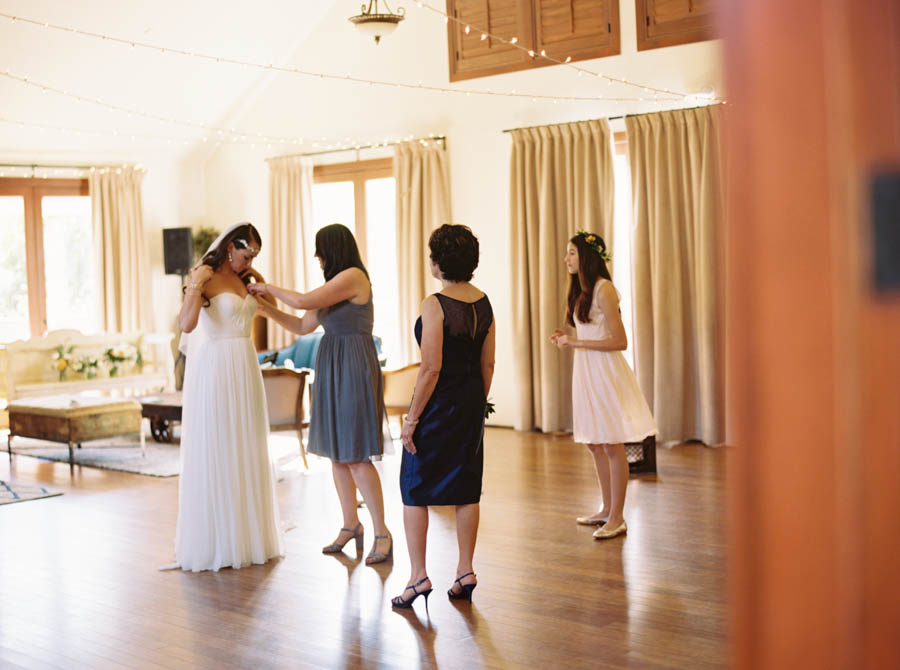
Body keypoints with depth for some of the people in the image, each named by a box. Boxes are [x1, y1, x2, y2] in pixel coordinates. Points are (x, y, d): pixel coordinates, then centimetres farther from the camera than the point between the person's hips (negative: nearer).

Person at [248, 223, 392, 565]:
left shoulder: (353, 276, -12)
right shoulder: (335, 282, 16)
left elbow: (304, 301, -18)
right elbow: (303, 326, 19)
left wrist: (269, 287, -3)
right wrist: (266, 308, 12)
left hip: (353, 369, -9)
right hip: (331, 369, 9)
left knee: (355, 455, -9)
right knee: (336, 451, 11)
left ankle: (382, 533, -2)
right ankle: (350, 524, 22)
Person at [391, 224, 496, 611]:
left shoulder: (435, 305, -17)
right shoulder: (483, 303, 4)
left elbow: (431, 368, -20)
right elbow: (488, 365, 8)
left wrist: (411, 418, -15)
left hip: (438, 405, -7)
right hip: (471, 404, 7)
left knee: (415, 488, 5)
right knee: (466, 488, 12)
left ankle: (418, 576, 4)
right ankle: (465, 572, 18)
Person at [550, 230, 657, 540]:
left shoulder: (603, 289, -14)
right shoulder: (581, 290, 14)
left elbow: (619, 341, -17)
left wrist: (576, 343, -18)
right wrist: (567, 339, 5)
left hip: (605, 371, -9)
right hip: (586, 371, 9)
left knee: (612, 445, -3)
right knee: (595, 444, 14)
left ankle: (617, 518, 4)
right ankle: (607, 509, 26)